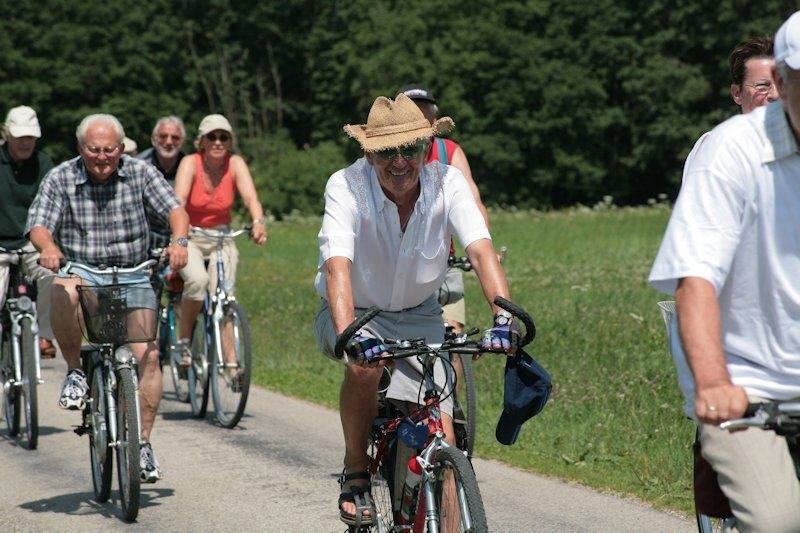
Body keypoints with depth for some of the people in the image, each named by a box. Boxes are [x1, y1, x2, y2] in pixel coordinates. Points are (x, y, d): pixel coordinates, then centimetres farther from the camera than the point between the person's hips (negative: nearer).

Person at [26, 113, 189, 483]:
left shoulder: (141, 173, -1)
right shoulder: (61, 179, -3)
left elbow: (175, 209, -8)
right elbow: (38, 224, -11)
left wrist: (179, 240, -30)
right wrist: (47, 247, -35)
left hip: (132, 277, 1)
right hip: (81, 272, -1)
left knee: (148, 354, -14)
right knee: (62, 294, -38)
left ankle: (143, 443, -1)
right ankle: (74, 371, -15)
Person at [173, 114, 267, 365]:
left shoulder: (235, 164, -8)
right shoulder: (190, 163, -13)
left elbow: (250, 197, -22)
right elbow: (179, 200, -28)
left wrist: (258, 222, -43)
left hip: (221, 239, 2)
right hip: (190, 238, -2)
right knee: (198, 280, -30)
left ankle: (231, 361, -14)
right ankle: (183, 341, -12)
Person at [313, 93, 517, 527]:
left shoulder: (447, 183, -18)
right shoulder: (346, 186, -24)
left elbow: (481, 250, -30)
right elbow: (337, 265, -37)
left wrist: (504, 317, -47)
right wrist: (350, 336, -53)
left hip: (417, 316, 2)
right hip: (354, 313, -2)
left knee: (442, 439, -13)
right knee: (366, 362, -36)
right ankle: (355, 476, -14)